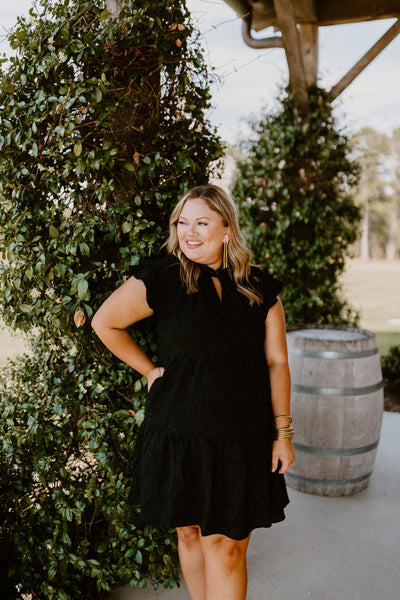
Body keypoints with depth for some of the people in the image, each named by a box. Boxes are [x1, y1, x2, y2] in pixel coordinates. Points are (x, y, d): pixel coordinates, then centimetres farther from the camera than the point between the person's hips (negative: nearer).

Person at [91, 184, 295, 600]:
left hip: (242, 439, 1)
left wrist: (282, 433, 3)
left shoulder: (259, 290, 2)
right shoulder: (160, 279, -6)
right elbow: (104, 323, 5)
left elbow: (276, 362, 5)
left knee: (227, 546, 5)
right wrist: (149, 371, 2)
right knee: (190, 533, 15)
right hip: (179, 436, -1)